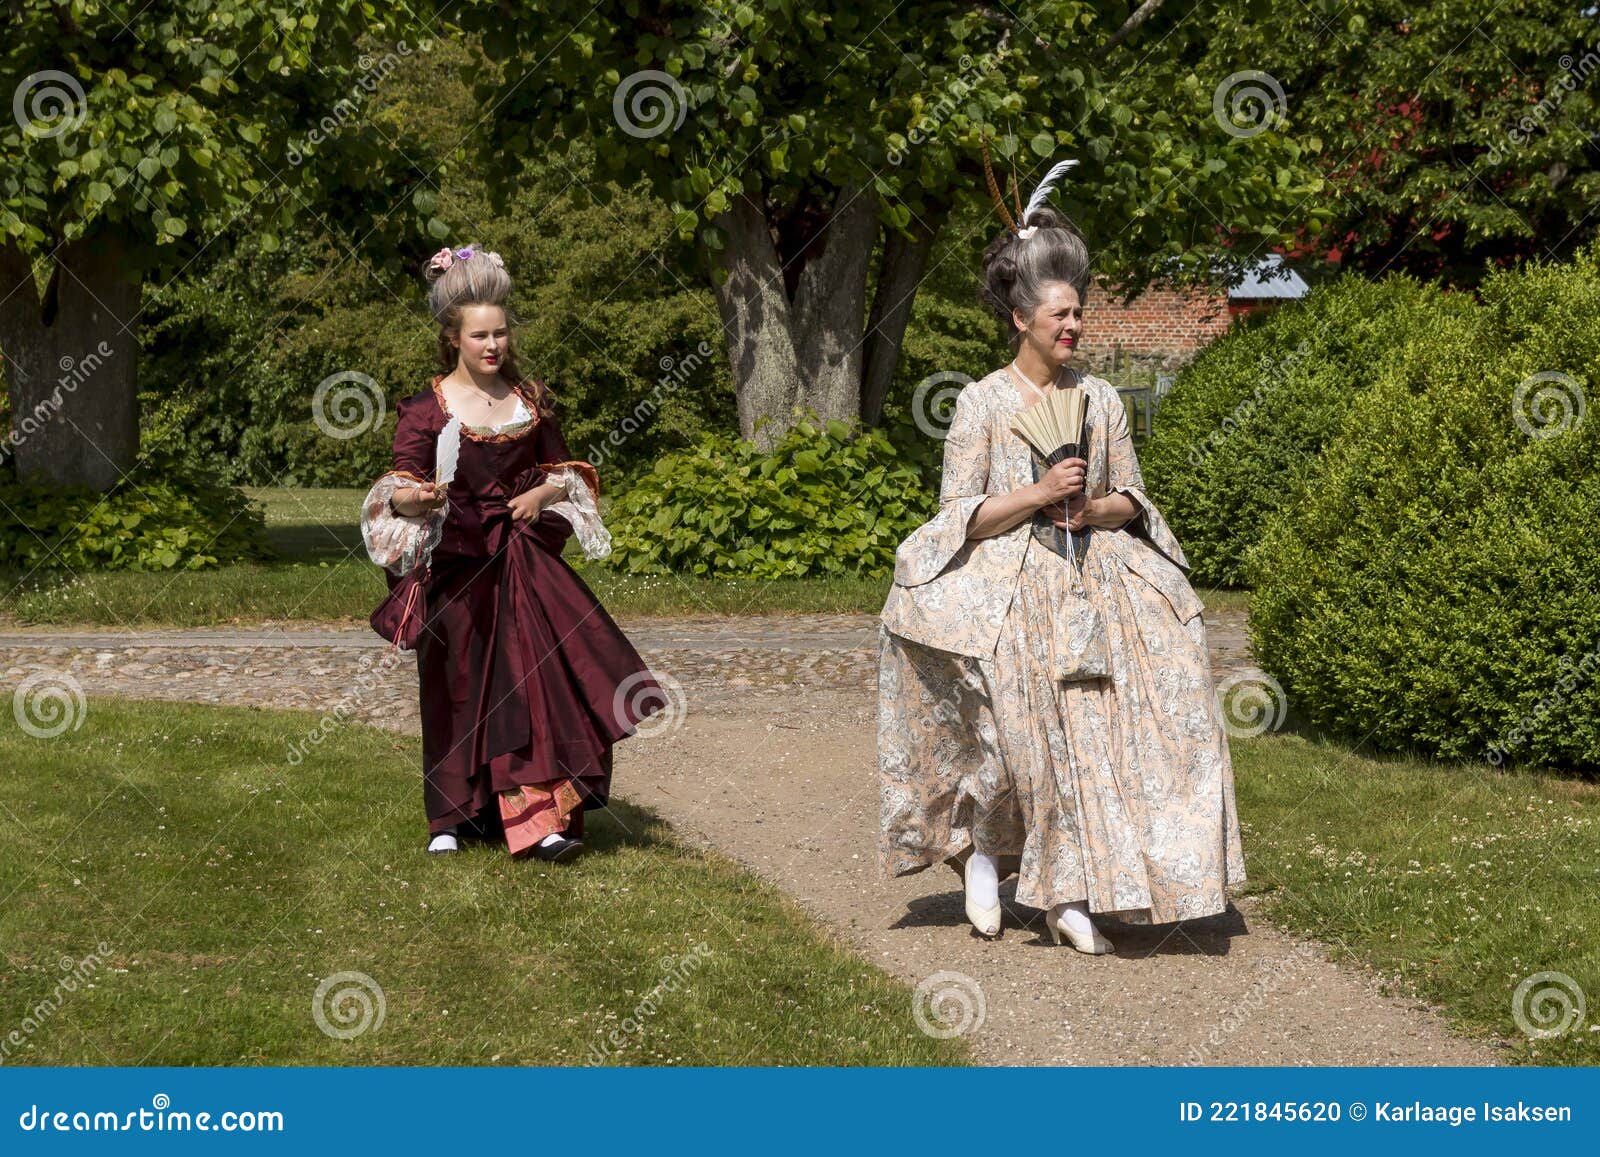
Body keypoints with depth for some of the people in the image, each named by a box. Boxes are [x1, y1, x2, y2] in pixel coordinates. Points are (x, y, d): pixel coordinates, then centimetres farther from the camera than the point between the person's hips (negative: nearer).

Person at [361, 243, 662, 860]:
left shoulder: (531, 399, 8)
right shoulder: (428, 408, -3)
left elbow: (565, 473, 17)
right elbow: (395, 492, -9)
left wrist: (541, 494, -5)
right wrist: (417, 498, -31)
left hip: (524, 560, 2)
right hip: (458, 565, -2)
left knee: (536, 681, -8)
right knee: (462, 688, 1)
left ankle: (544, 817, -8)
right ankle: (451, 817, 15)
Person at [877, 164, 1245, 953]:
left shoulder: (1101, 399, 8)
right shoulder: (983, 402, -3)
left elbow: (1132, 499, 13)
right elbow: (959, 515, -5)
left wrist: (1099, 509, -9)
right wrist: (1036, 495, -17)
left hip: (1095, 587, 4)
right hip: (1008, 596, -4)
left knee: (1093, 728, -5)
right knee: (1024, 735, -12)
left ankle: (1066, 897, 3)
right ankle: (980, 847, 17)